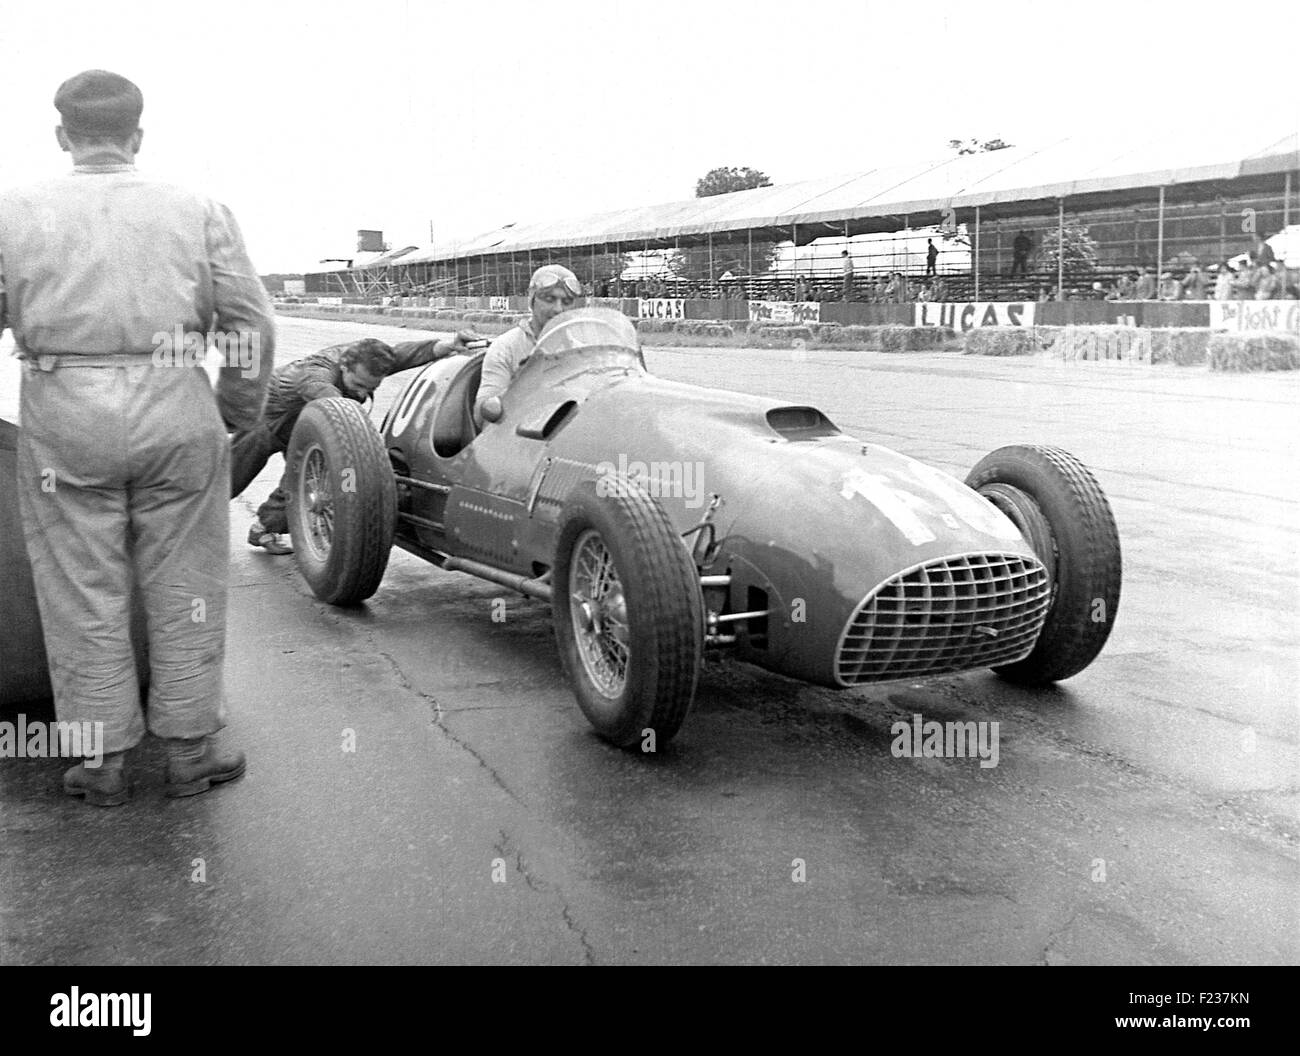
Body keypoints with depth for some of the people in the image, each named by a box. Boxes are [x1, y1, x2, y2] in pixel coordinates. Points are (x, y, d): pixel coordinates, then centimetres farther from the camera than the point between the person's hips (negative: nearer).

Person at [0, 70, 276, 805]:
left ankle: (104, 763, 17)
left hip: (64, 424, 0)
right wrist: (237, 416, 13)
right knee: (186, 587, 11)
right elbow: (253, 326, 1)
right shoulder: (197, 212, 3)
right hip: (175, 417, 0)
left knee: (83, 596, 10)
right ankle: (189, 750, 19)